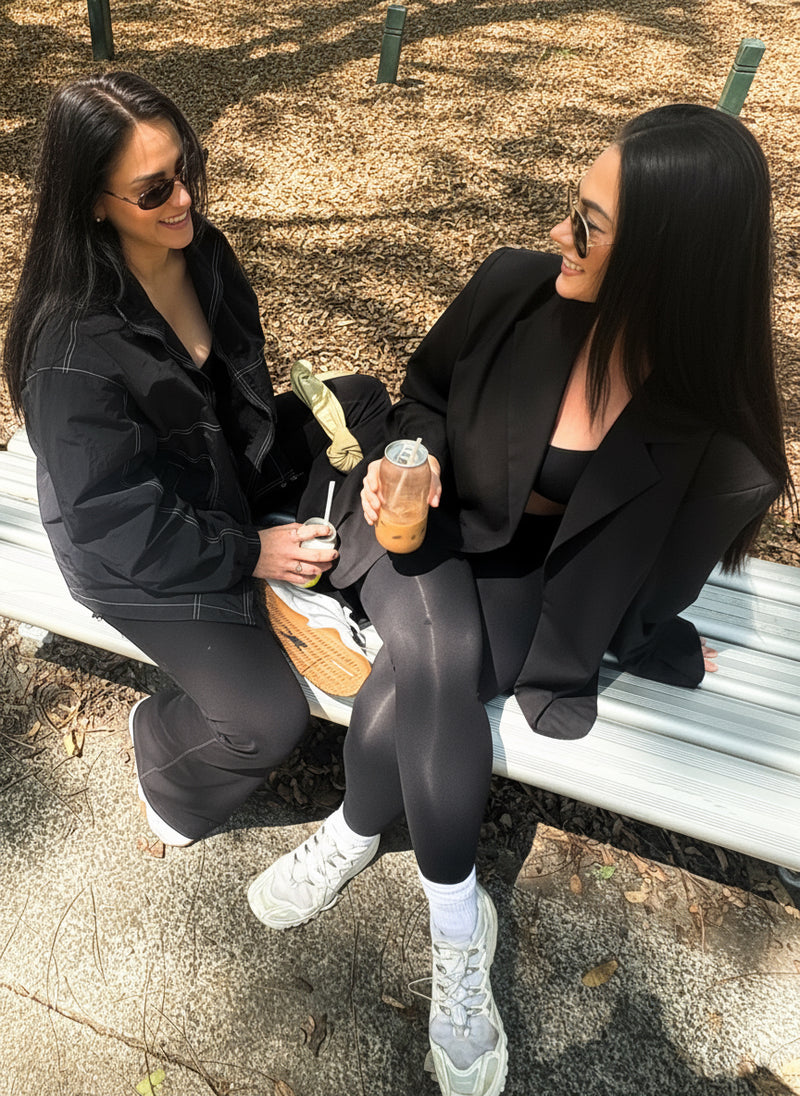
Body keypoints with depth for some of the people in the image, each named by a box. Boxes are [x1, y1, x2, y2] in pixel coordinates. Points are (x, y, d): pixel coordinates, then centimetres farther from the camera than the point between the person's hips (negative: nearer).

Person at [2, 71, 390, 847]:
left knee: (362, 401, 3)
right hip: (141, 555, -8)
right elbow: (116, 518, -25)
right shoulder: (73, 350, -31)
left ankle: (316, 581, 5)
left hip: (229, 467, 8)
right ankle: (162, 744, 17)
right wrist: (250, 553, -19)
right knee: (269, 720, -18)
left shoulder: (200, 249, -7)